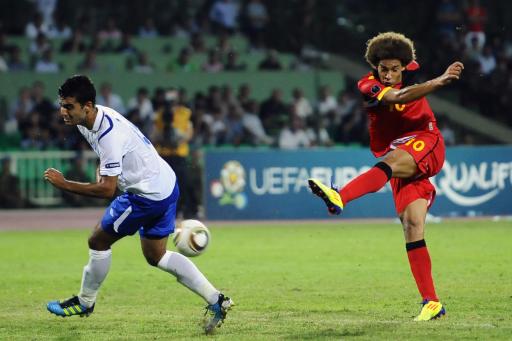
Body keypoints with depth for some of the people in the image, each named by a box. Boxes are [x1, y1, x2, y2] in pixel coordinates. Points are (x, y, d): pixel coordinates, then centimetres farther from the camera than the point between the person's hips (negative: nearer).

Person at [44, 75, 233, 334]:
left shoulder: (110, 135, -29)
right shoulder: (88, 120, 1)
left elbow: (107, 189, -29)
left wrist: (64, 184, -25)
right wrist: (101, 170, 6)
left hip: (149, 194, -10)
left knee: (98, 241, 2)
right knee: (156, 256, 18)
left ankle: (85, 302, 21)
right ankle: (216, 301, 16)